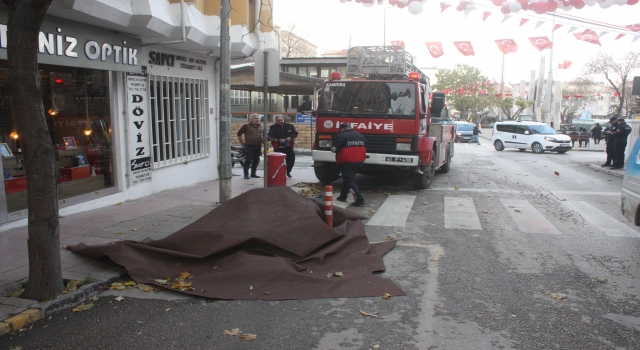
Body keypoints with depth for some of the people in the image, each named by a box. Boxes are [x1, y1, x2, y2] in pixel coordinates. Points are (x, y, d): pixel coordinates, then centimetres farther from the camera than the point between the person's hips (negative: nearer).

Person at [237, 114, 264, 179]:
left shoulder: (261, 126, 10)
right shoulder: (246, 126, -4)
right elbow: (239, 134, 0)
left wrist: (262, 141, 13)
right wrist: (242, 143, 0)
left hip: (258, 146, 5)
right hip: (249, 146, -5)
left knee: (256, 160, 9)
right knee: (248, 160, -8)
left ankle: (253, 173, 20)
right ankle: (246, 174, -1)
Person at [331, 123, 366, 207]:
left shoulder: (342, 136, -9)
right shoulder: (360, 136, 14)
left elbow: (333, 149, -10)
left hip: (347, 162, -7)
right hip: (358, 161, 7)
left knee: (349, 180, -4)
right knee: (348, 178, 20)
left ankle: (360, 199, -15)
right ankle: (343, 196, 26)